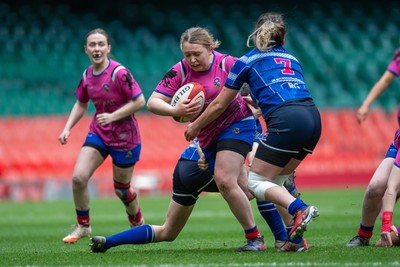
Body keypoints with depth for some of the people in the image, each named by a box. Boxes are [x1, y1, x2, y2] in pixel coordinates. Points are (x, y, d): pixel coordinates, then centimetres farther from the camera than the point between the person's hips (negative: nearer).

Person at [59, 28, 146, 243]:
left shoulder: (119, 73, -19)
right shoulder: (87, 76, 0)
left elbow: (139, 101, -19)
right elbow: (81, 104, 15)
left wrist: (113, 116, -25)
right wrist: (67, 128, 3)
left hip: (125, 137, -5)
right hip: (98, 134, 5)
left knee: (121, 189, 8)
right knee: (78, 177, -14)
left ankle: (138, 224, 38)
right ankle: (83, 225, 5)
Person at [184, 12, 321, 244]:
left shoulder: (247, 61, 14)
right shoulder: (292, 59, 28)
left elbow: (219, 105, 19)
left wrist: (195, 126, 33)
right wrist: (257, 102, 57)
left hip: (286, 121, -6)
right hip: (313, 117, 6)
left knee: (256, 182, 3)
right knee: (276, 181, 19)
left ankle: (300, 209, -21)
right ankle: (296, 239, 7)